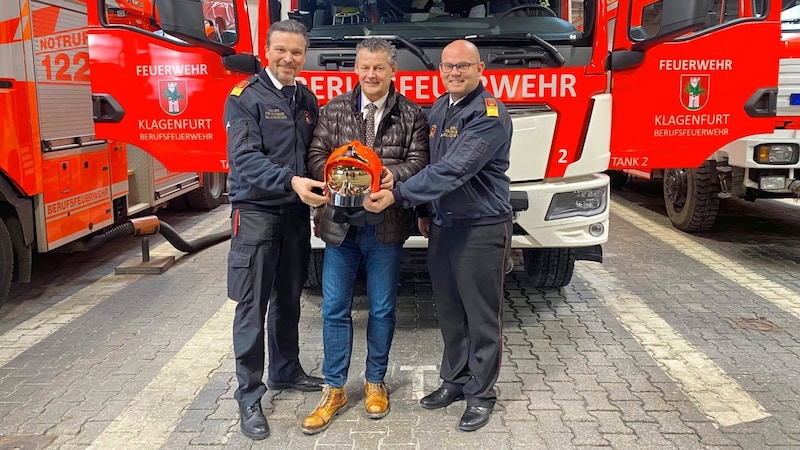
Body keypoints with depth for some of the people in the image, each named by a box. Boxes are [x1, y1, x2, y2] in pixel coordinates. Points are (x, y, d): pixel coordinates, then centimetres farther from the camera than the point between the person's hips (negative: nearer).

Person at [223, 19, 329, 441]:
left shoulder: (307, 100, 11)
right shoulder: (246, 96, -8)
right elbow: (245, 157, -19)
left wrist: (319, 191, -1)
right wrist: (290, 181, -32)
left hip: (296, 212, 6)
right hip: (256, 212, -5)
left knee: (288, 300, 16)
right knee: (252, 307, -1)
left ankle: (285, 371, 33)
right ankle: (248, 396, 9)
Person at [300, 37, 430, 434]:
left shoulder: (412, 114, 4)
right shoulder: (334, 110, 6)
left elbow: (418, 160, -3)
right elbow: (316, 155, 1)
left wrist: (395, 174, -24)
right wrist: (332, 177, -21)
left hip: (386, 225, 0)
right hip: (340, 222, 1)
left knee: (382, 308, 10)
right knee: (334, 308, 5)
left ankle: (375, 382, 29)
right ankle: (333, 390, 19)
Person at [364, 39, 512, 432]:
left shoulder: (490, 115, -16)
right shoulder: (438, 109, 10)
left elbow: (452, 170, -26)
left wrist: (397, 196, -28)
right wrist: (425, 211, 17)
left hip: (482, 229, -7)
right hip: (442, 226, 7)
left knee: (481, 316, 4)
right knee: (449, 311, 15)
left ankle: (481, 393, 20)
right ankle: (455, 380, 32)